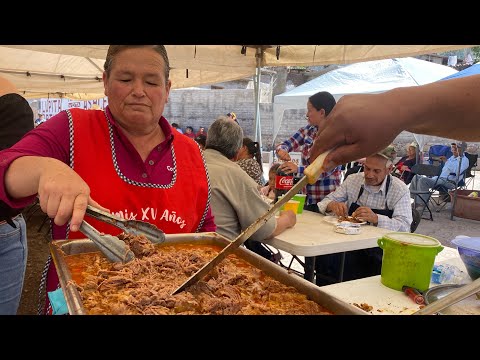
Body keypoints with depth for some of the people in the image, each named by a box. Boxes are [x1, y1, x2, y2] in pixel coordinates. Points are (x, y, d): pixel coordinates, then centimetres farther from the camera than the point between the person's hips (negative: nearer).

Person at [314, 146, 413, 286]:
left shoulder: (400, 189, -6)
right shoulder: (353, 180, 4)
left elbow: (404, 226, -14)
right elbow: (327, 202, 8)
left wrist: (376, 219, -32)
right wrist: (332, 205, -18)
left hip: (380, 248, -2)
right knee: (322, 258, -25)